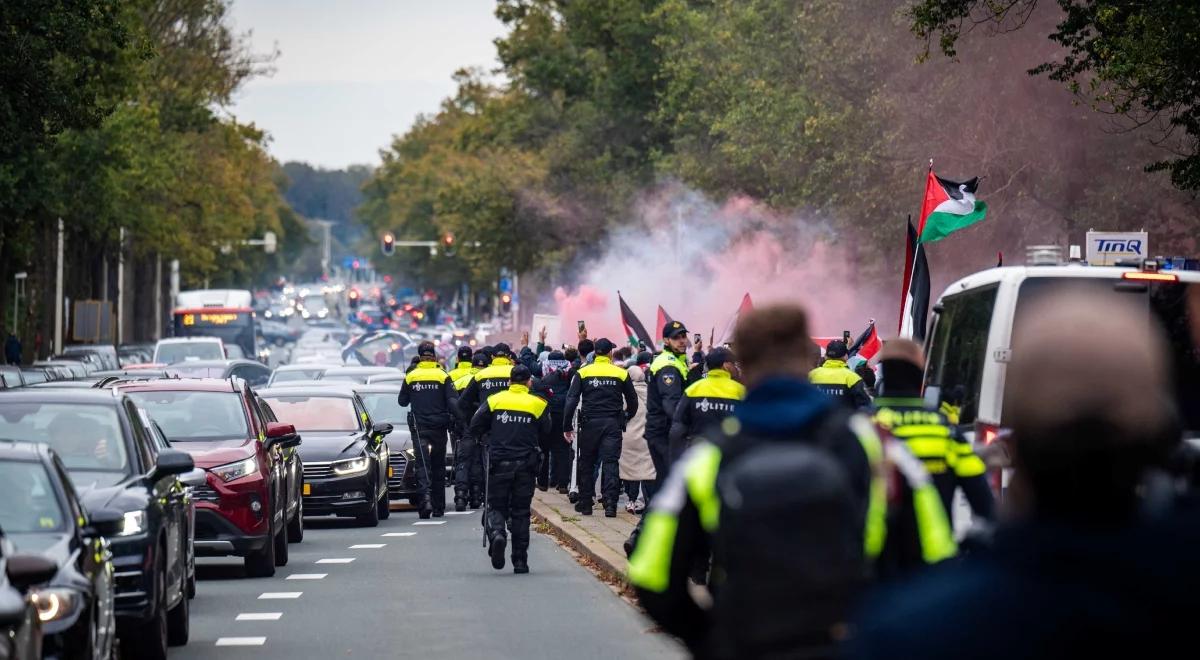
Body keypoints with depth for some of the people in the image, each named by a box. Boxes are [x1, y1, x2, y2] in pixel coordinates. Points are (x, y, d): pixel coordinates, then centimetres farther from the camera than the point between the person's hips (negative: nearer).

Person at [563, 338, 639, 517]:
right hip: (613, 423, 0)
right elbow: (633, 401, 8)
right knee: (610, 463, -2)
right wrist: (626, 418, 26)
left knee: (586, 464, 12)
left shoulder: (583, 373, 1)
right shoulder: (621, 373, 2)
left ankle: (585, 503, 16)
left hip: (590, 422, 0)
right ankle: (610, 504, -14)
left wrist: (567, 426, -1)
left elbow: (572, 400, -5)